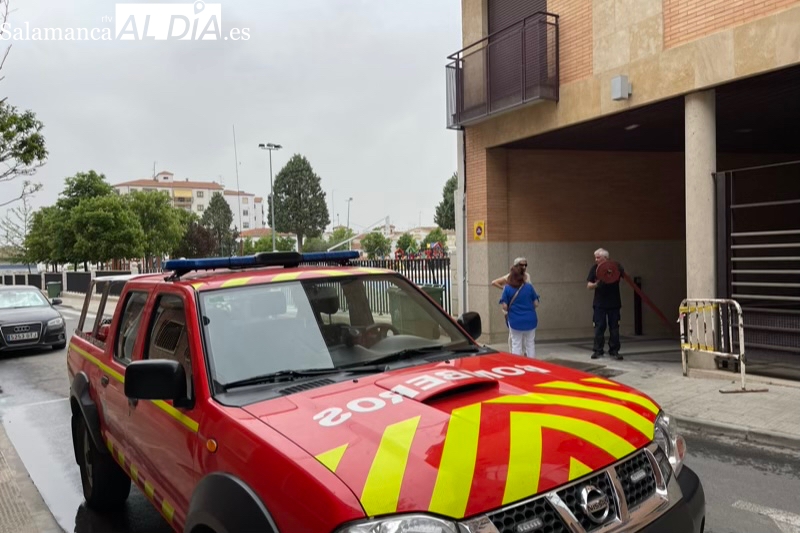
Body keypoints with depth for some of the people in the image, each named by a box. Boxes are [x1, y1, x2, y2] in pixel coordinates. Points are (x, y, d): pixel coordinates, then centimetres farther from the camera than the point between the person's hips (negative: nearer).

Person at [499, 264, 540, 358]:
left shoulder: (507, 288, -7)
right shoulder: (529, 287, -4)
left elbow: (505, 307, -9)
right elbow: (536, 304, -1)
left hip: (515, 321, -1)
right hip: (530, 320, 1)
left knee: (516, 345, 9)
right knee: (530, 344, 13)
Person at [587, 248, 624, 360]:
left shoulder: (616, 266, -3)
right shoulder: (594, 268, 1)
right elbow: (589, 286, 2)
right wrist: (595, 284, -19)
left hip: (614, 303, 0)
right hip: (599, 303, 0)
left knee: (614, 327, 5)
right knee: (599, 327, 1)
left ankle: (614, 350, 14)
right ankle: (598, 350, 9)